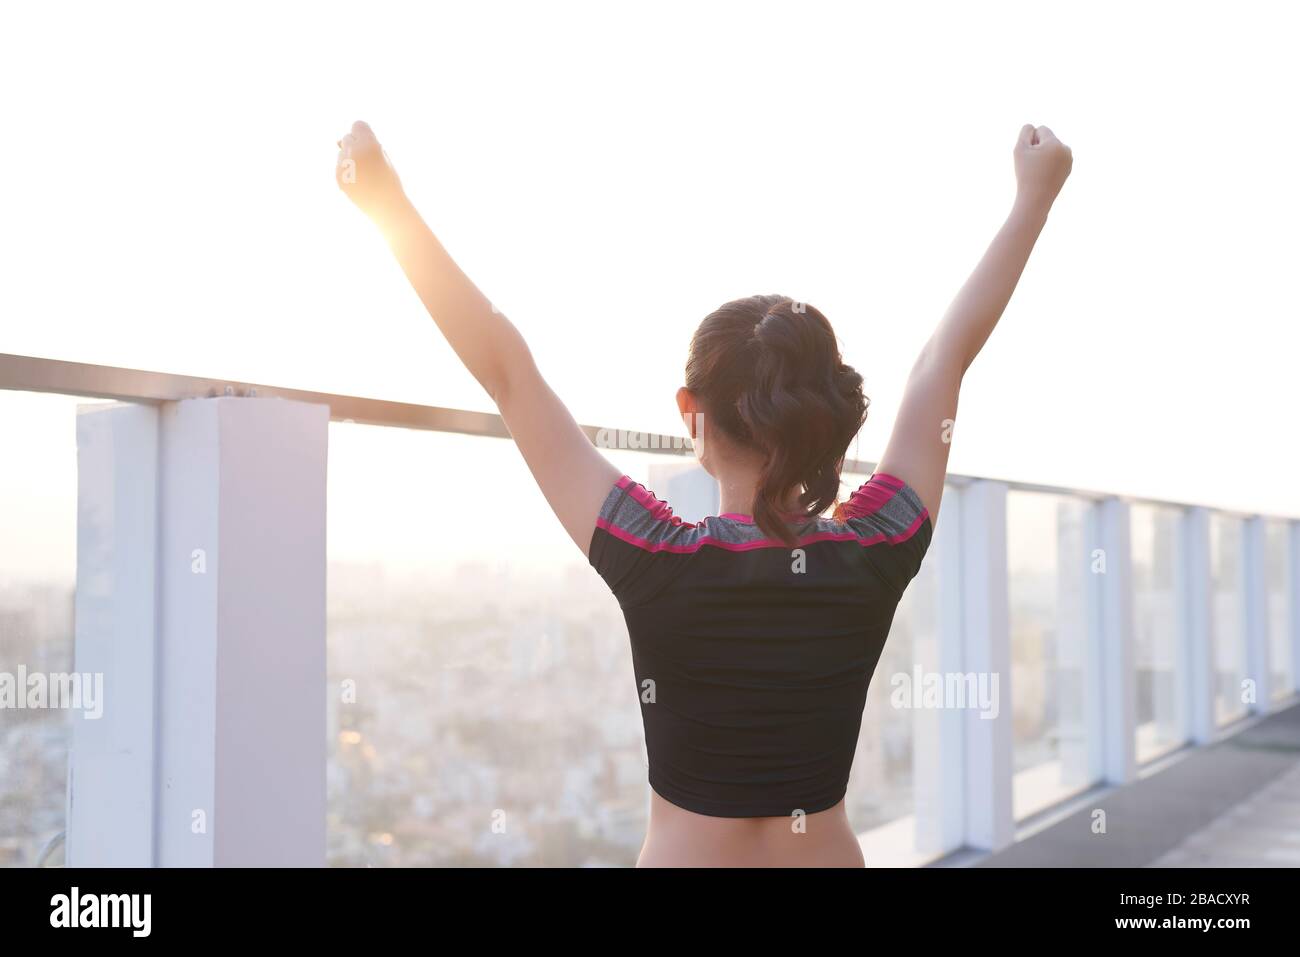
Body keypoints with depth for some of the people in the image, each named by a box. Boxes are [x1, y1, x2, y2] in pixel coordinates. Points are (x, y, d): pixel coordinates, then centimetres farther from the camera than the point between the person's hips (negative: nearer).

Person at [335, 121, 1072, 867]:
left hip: (684, 854, -2)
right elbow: (948, 356, -3)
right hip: (829, 852, 3)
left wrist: (390, 203, -10)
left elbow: (507, 371, -17)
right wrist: (1034, 195, 10)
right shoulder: (876, 556, -13)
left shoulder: (659, 564, -21)